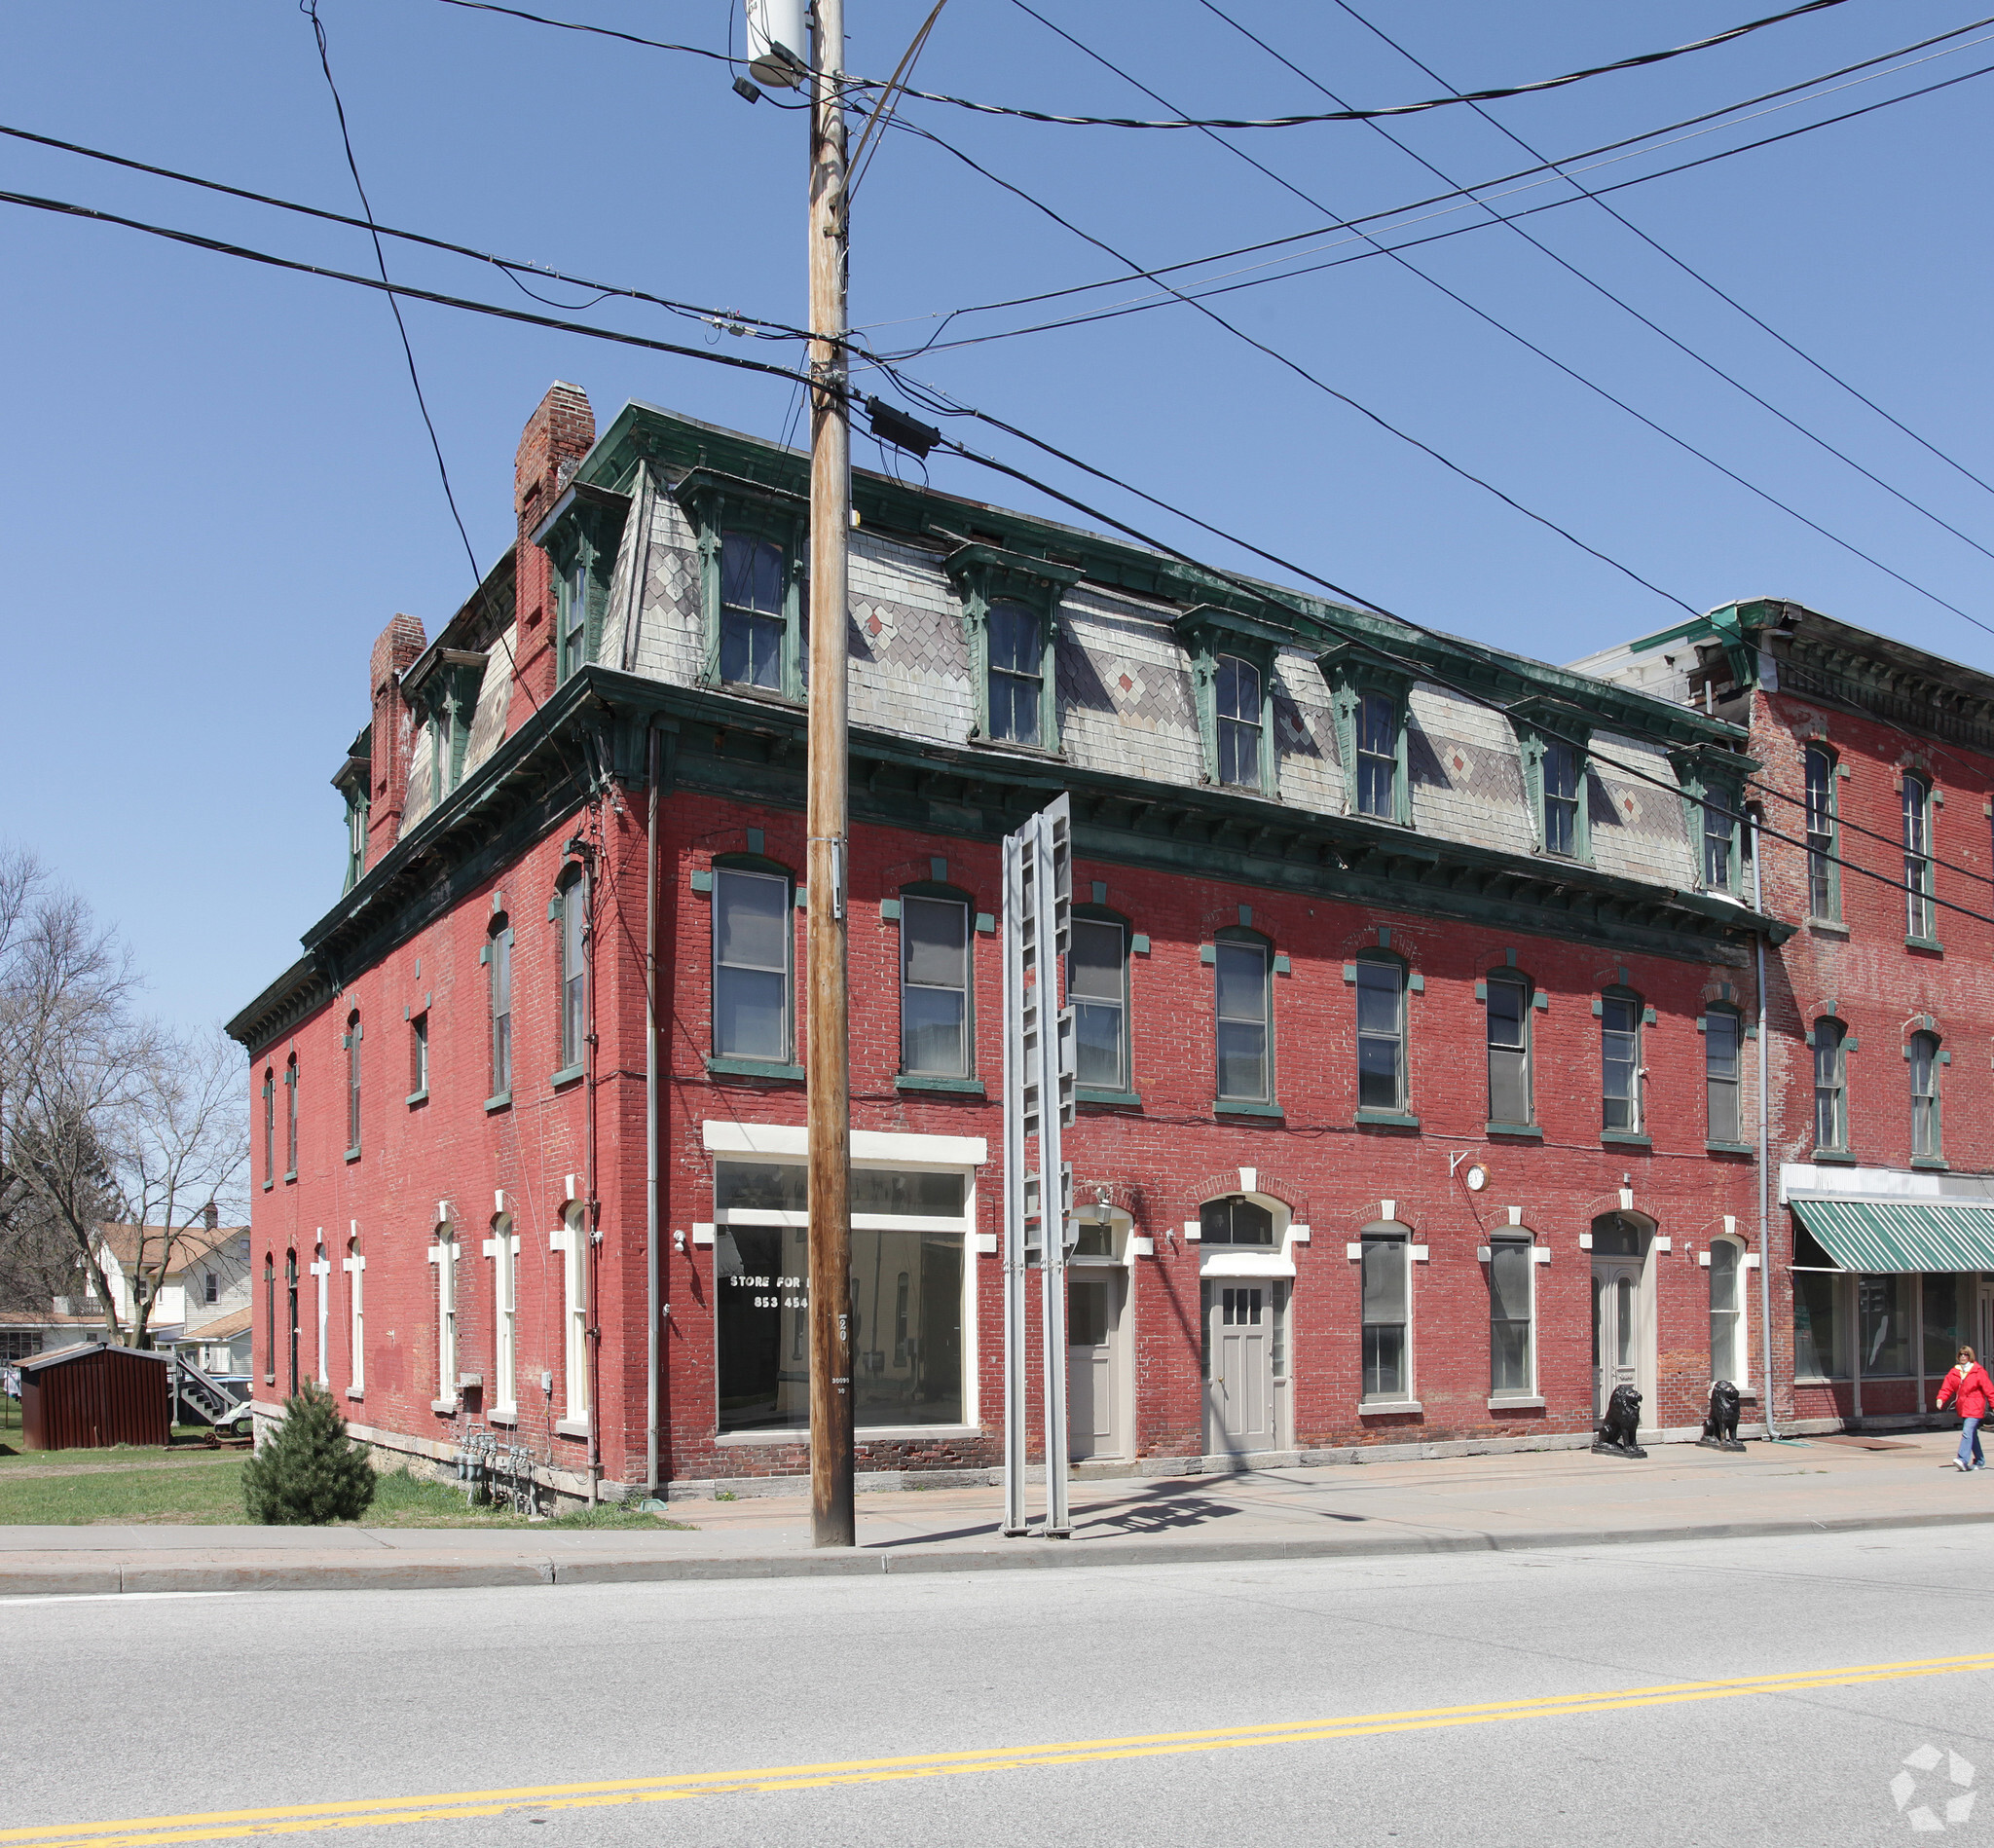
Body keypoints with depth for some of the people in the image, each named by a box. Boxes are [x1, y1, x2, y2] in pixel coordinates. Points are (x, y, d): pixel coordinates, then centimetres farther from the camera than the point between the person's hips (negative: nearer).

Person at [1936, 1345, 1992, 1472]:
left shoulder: (1978, 1371, -5)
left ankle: (1963, 1460, -27)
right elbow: (1947, 1388, 5)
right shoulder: (1954, 1372, 9)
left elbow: (1989, 1389, -5)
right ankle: (1980, 1462, 26)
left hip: (1975, 1408, -6)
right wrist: (1941, 1398, -12)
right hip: (1963, 1408, 6)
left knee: (1967, 1432, -20)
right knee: (1972, 1435, 14)